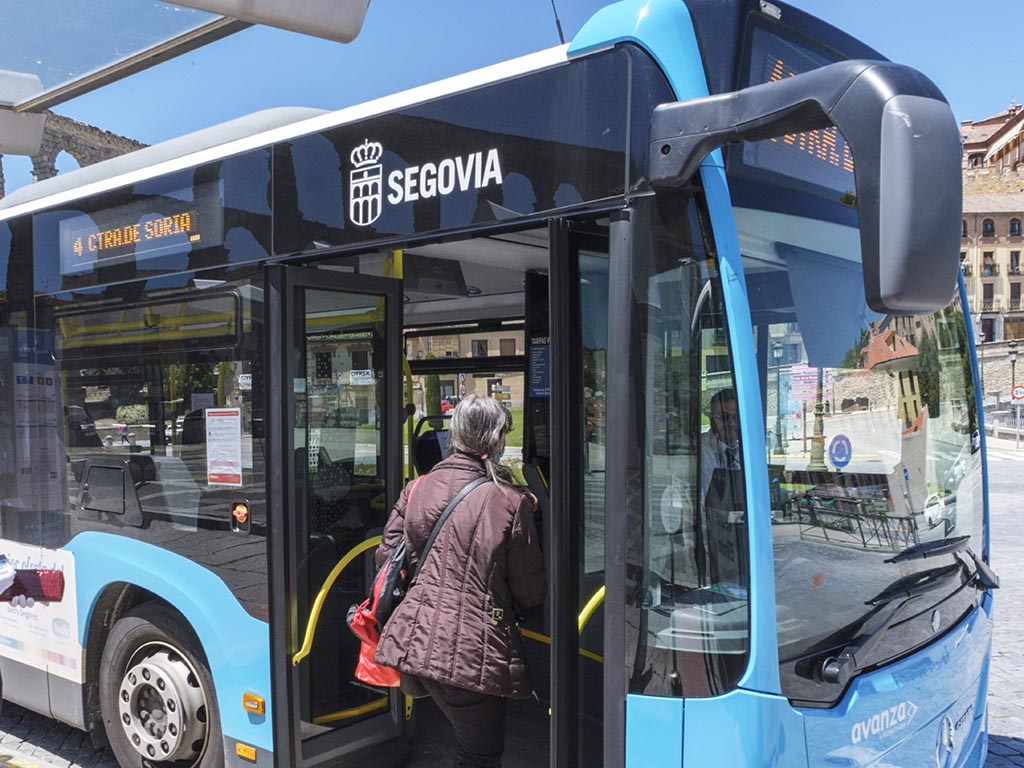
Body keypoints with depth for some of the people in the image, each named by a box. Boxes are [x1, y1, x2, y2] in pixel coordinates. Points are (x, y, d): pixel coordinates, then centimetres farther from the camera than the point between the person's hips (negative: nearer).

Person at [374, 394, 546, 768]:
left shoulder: (416, 489, 3)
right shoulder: (511, 502, -10)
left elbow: (386, 557, 8)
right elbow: (530, 592, -3)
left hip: (416, 640, 6)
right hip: (473, 651, -6)